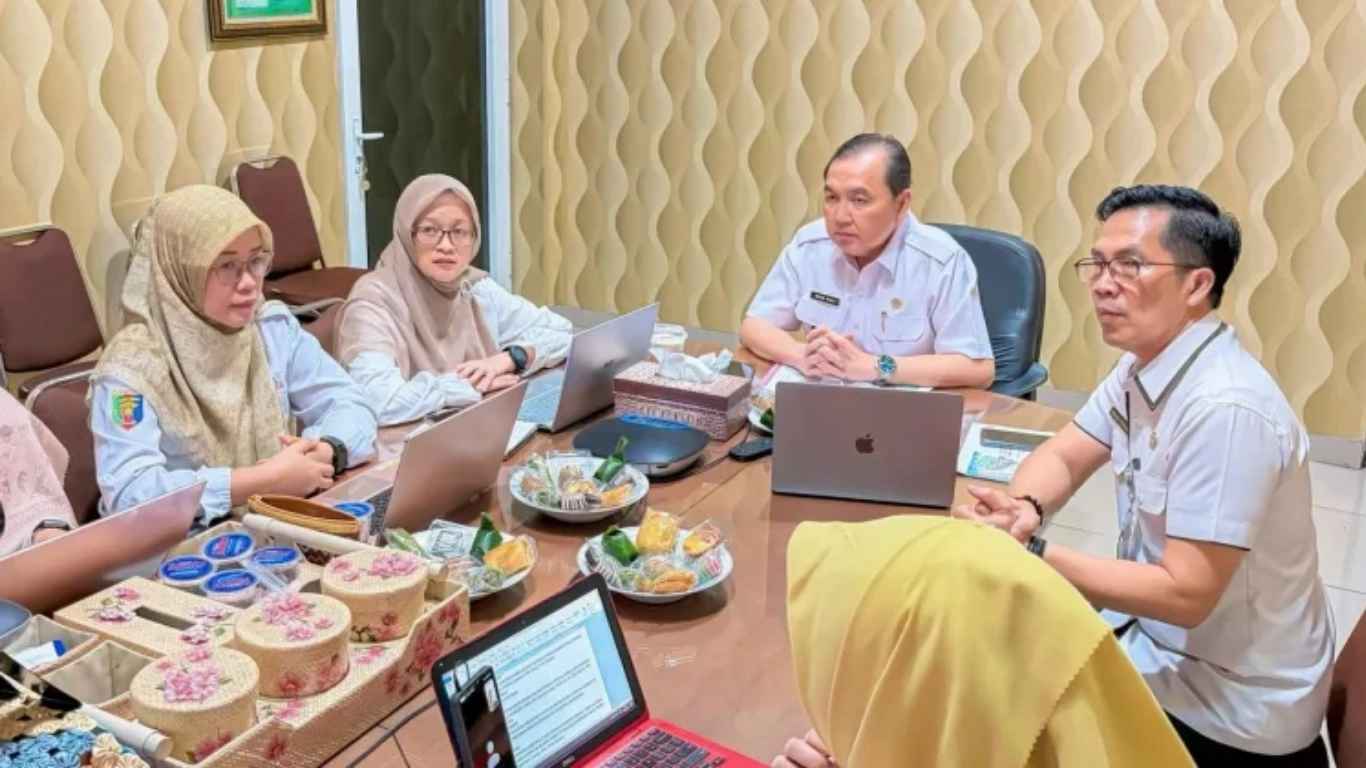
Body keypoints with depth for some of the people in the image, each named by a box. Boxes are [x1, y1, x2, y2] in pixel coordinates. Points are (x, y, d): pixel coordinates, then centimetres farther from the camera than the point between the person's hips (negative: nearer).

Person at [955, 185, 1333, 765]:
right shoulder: (1143, 364, -1)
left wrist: (1033, 553, -27)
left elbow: (1185, 595, -28)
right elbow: (1062, 456, 6)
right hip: (1159, 644, 7)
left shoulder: (1224, 409, -29)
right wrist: (1025, 510, -17)